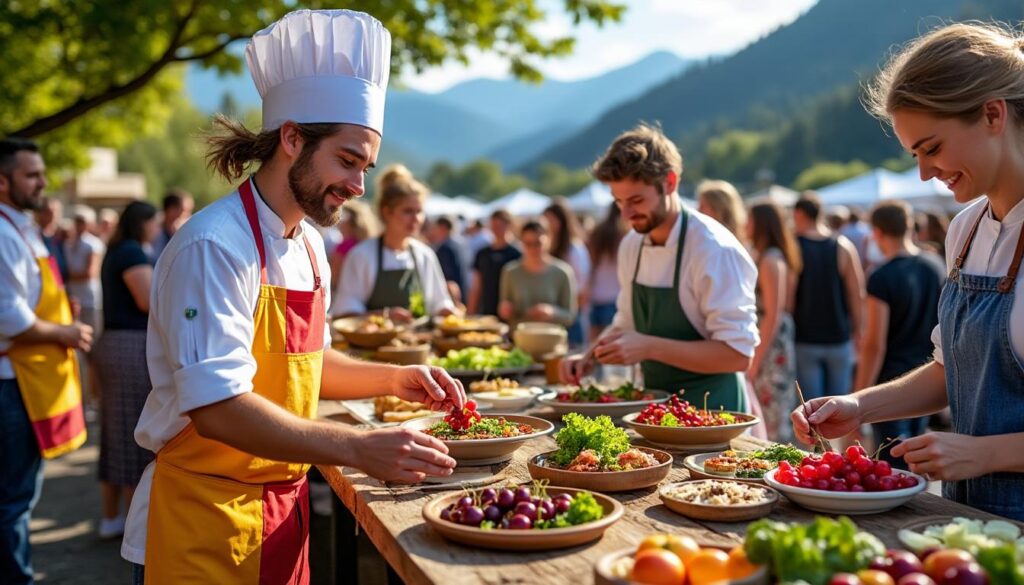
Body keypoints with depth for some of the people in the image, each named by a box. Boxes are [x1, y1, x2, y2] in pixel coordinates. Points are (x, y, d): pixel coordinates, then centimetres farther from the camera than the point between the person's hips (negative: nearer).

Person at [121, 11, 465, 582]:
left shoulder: (310, 245, 7)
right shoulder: (215, 246, -21)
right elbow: (217, 406, -28)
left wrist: (391, 378, 3)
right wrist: (357, 448, -33)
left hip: (283, 512, 8)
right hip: (204, 521, -8)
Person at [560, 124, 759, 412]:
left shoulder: (715, 250, -18)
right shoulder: (632, 245, 4)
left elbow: (738, 354, -22)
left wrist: (649, 347, -28)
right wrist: (591, 356, -2)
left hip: (709, 411, -5)